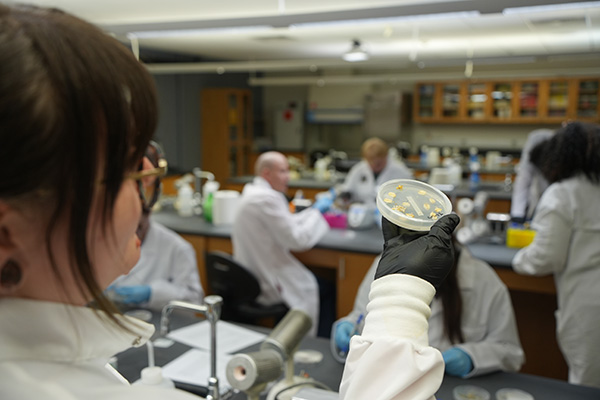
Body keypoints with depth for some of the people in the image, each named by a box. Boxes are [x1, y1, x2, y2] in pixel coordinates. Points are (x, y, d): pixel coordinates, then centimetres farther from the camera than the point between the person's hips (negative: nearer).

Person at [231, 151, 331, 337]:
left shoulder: (252, 191, 8)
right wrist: (317, 213, -7)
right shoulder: (267, 198, -23)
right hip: (266, 285, -10)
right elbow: (297, 240, -20)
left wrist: (312, 211, 10)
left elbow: (286, 224, 18)